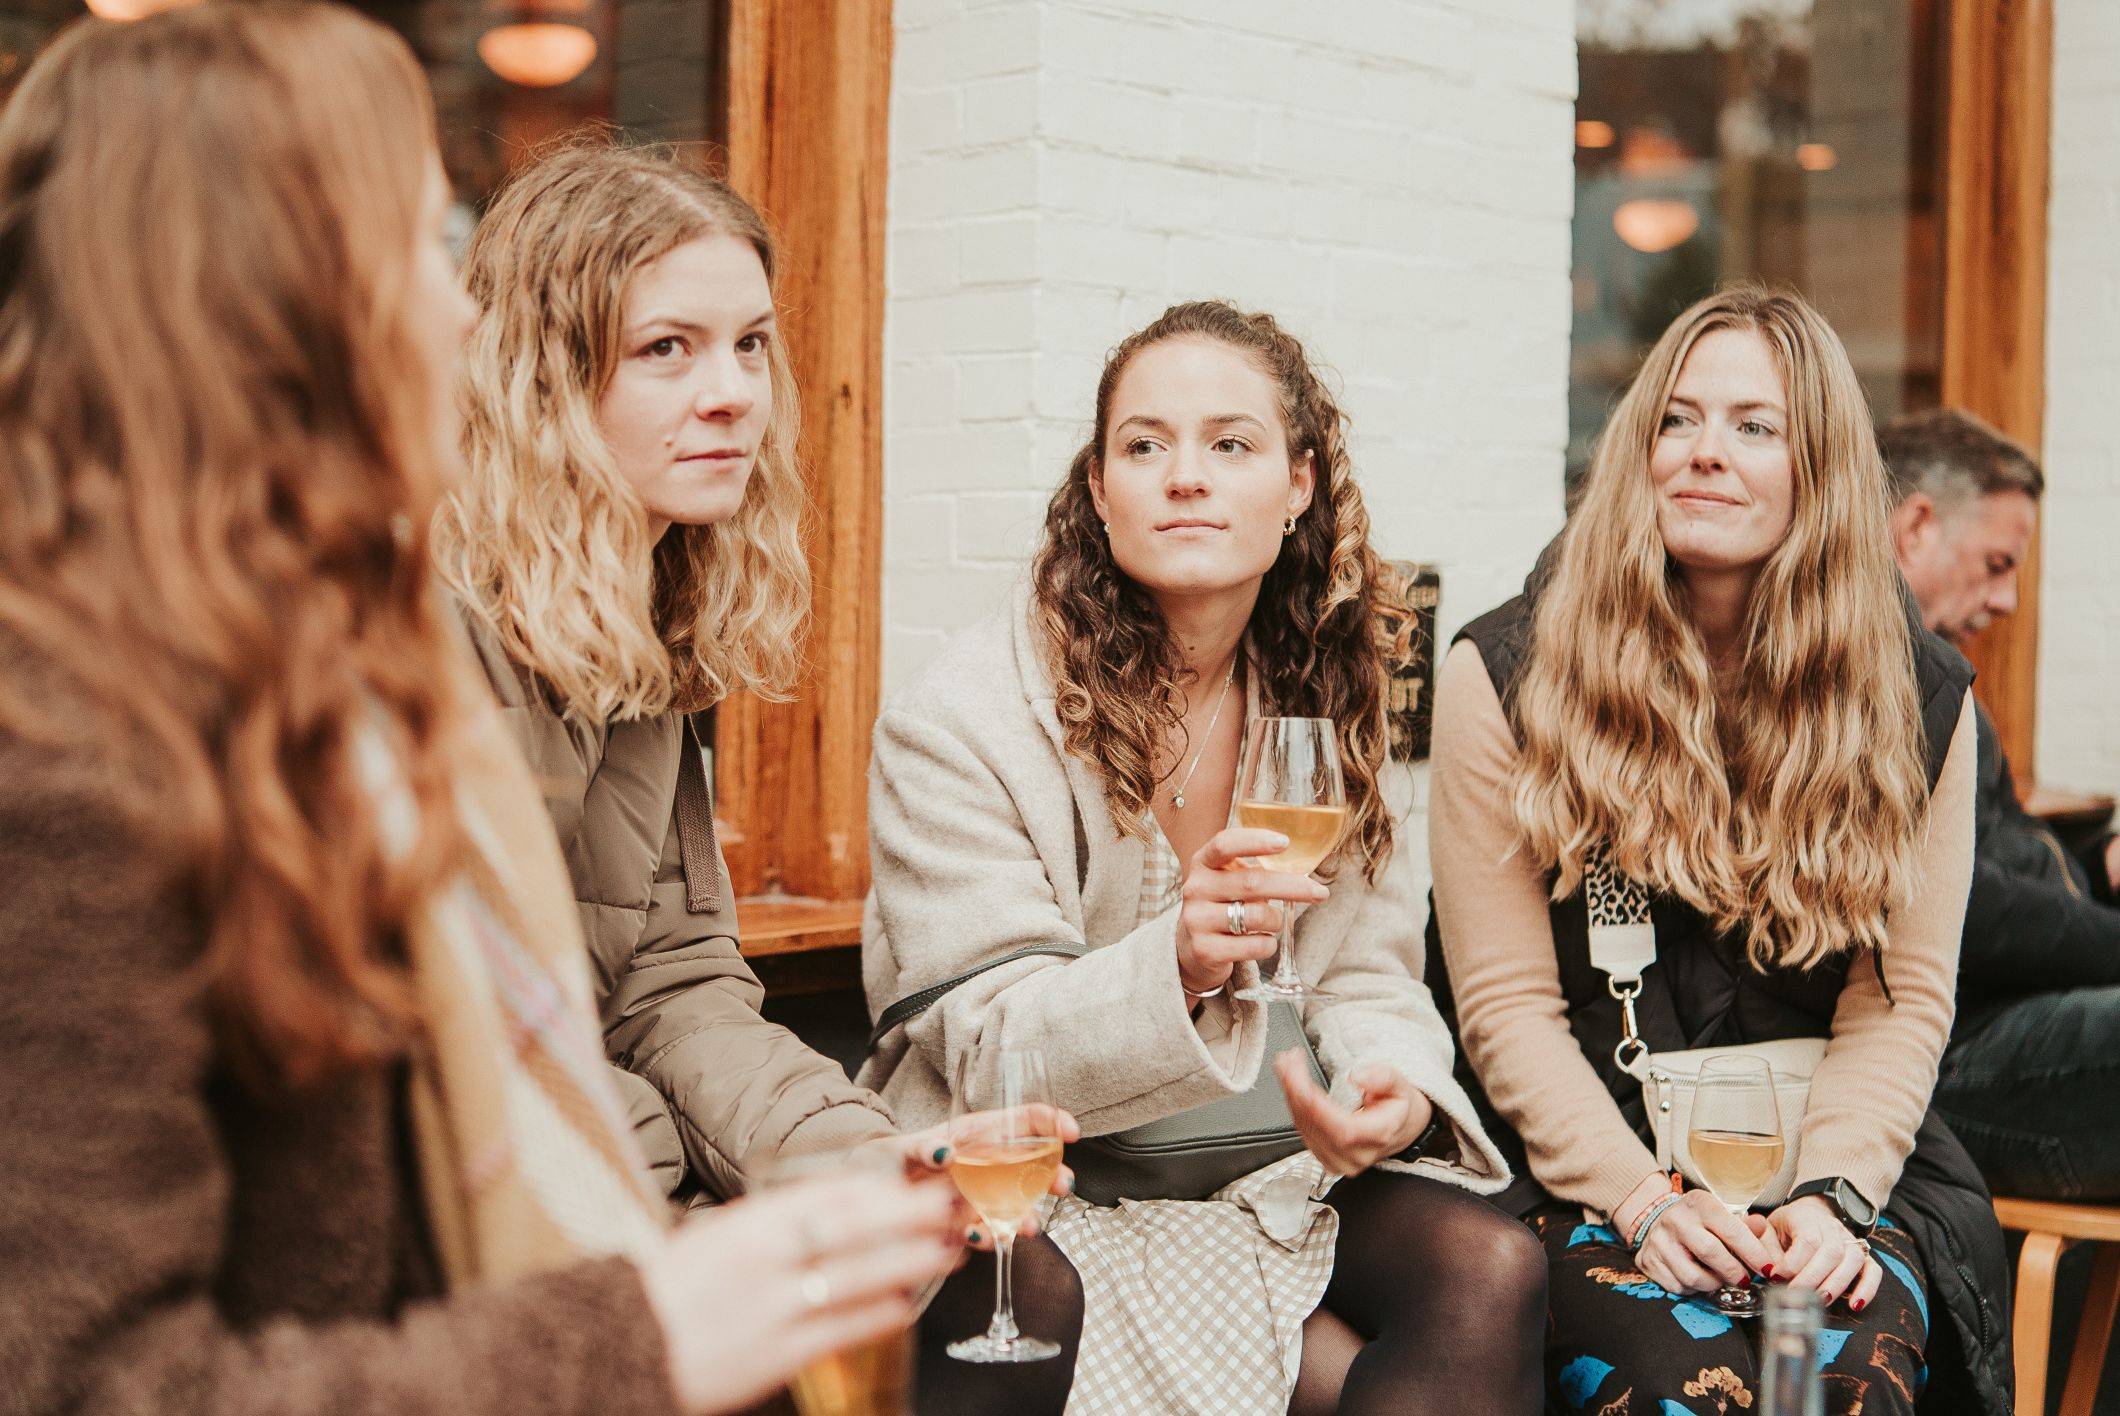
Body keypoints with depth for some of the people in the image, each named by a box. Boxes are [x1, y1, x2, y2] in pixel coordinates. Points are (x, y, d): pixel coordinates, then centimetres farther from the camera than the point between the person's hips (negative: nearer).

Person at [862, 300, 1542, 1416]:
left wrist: (1396, 1089, -18)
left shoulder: (1326, 714, 7)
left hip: (1268, 1171, 4)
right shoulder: (955, 721, -11)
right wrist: (1175, 967, -33)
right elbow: (986, 1041, -14)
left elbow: (1367, 980, 7)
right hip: (1043, 1190, -4)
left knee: (1491, 1272, -23)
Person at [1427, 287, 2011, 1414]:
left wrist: (1830, 1193, -13)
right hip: (1584, 1165, -1)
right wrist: (1643, 1201, -15)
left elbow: (1901, 1001, 4)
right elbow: (1507, 1003, -4)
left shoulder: (1920, 699, 5)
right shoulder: (1505, 675, -2)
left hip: (1828, 1158, 2)